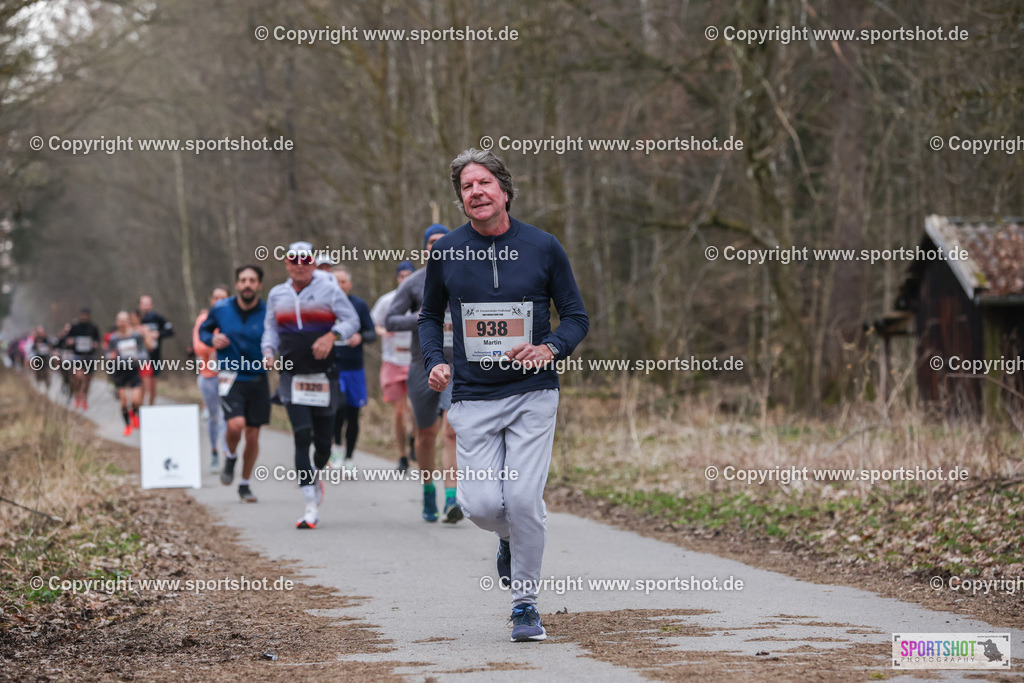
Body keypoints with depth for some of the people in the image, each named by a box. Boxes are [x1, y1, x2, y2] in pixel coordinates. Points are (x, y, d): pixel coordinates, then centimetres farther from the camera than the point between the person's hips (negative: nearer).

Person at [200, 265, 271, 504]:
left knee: (252, 436, 5)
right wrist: (212, 339, -7)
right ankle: (230, 457, 10)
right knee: (235, 424, -24)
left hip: (258, 379, 1)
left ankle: (245, 484, 25)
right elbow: (203, 330, 16)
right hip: (230, 377, -1)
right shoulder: (221, 309, -1)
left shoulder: (269, 314, -5)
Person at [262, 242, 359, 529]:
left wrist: (331, 336, -20)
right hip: (292, 376, 1)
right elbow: (271, 329, 20)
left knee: (323, 442, 4)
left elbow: (351, 320, -2)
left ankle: (315, 476, 39)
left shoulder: (328, 290, 0)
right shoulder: (277, 295, 11)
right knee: (302, 437, -12)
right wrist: (269, 351, 0)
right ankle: (311, 505, -13)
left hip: (324, 375, -1)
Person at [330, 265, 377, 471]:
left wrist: (361, 337, -16)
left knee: (353, 415, 7)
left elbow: (373, 334, 4)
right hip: (331, 367, -2)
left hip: (354, 368, 2)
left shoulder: (360, 305, 5)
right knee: (340, 404, -24)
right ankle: (337, 445, -4)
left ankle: (348, 459, 21)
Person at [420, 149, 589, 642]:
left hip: (533, 396, -1)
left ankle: (525, 605, 5)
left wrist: (549, 348, -15)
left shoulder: (543, 247, -2)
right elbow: (430, 316, 17)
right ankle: (511, 539, 29)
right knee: (481, 505, -8)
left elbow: (576, 316, 5)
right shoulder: (446, 252, 2)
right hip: (473, 398, 1)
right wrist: (434, 362, -2)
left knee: (524, 499, -12)